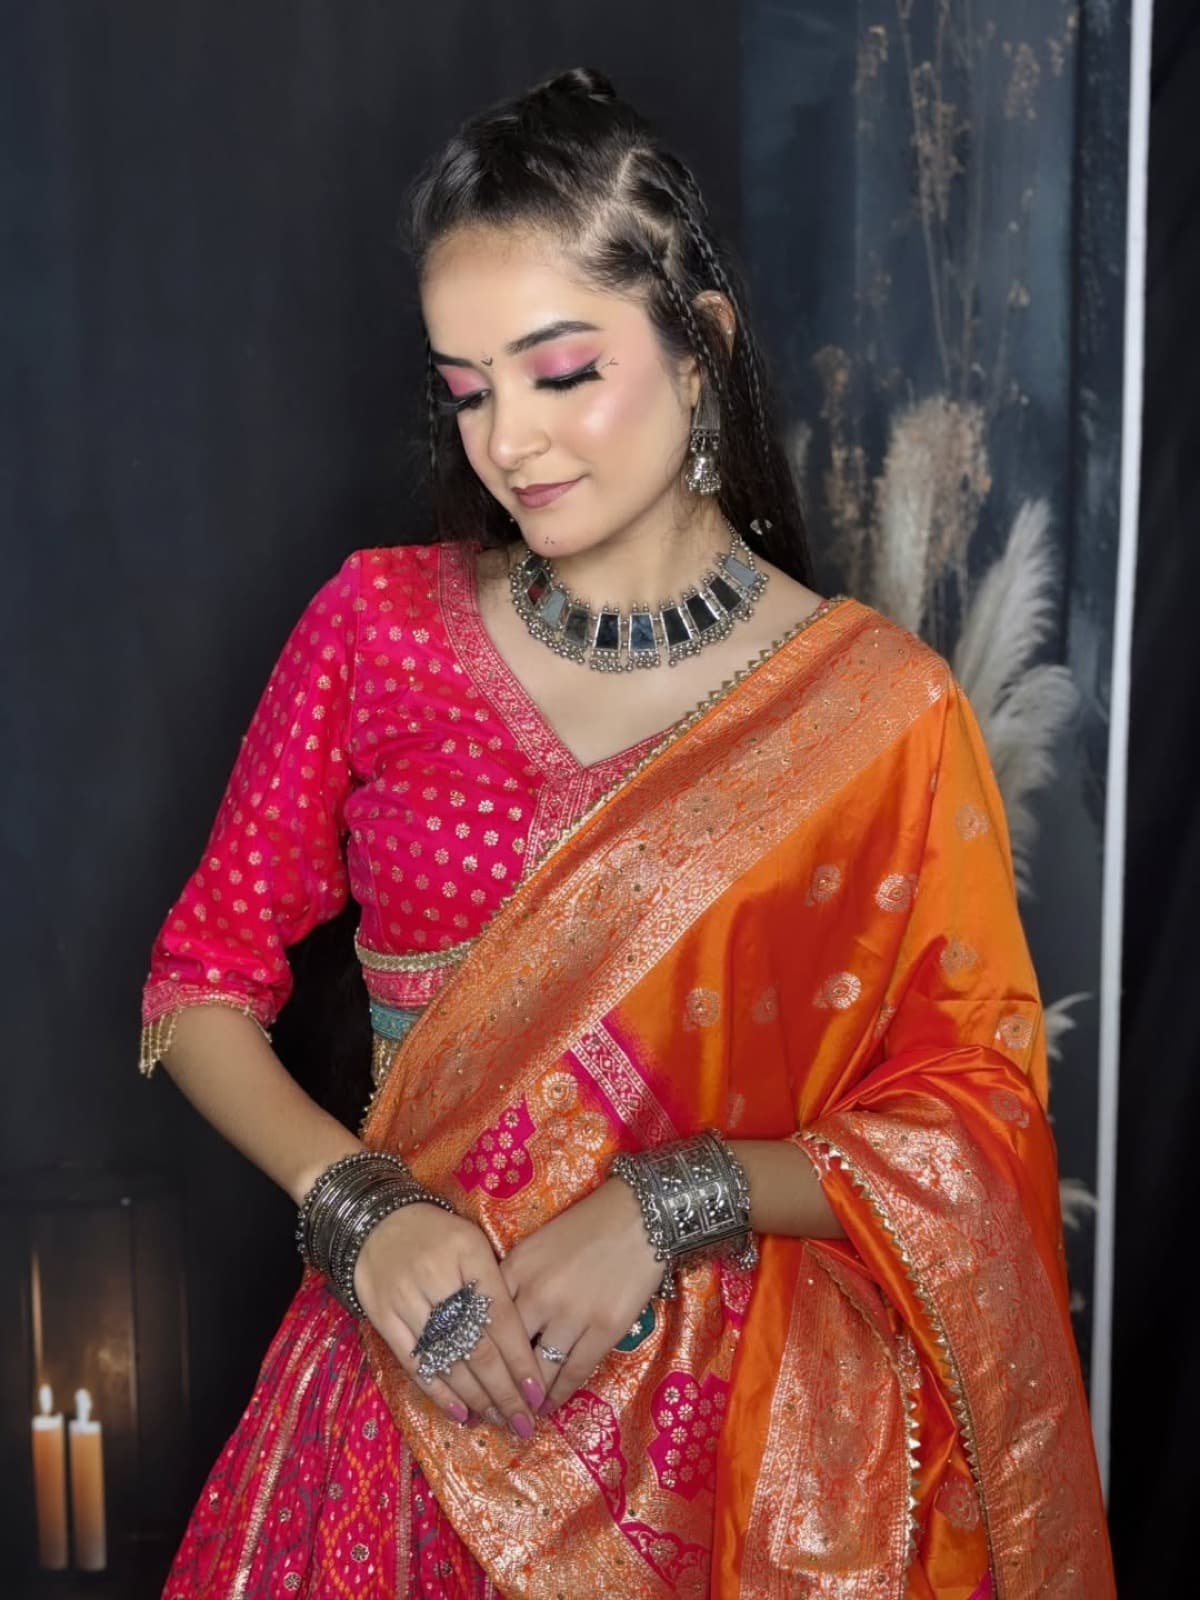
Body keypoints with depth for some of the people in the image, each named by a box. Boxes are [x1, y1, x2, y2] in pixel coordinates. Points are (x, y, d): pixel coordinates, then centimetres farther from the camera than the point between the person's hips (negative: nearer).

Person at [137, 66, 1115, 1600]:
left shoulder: (878, 709, -9)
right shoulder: (376, 628, -4)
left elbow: (976, 1115, -6)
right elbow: (201, 982, 1)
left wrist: (673, 1206, -18)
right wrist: (358, 1203, -14)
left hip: (749, 1422, -1)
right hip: (420, 1395, 2)